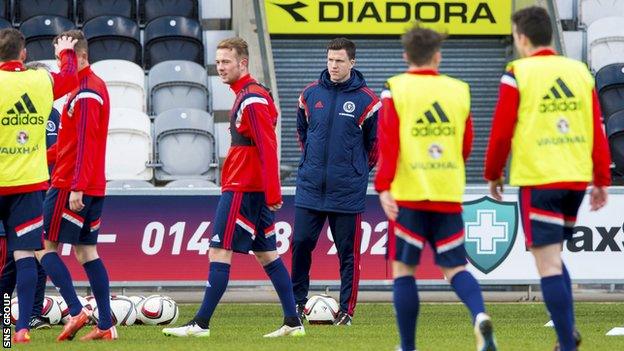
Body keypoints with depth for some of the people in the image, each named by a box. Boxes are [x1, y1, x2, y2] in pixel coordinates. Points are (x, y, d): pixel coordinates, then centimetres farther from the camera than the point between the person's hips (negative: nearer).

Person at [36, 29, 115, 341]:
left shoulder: (85, 92, -14)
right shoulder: (94, 86, 16)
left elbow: (85, 143, -21)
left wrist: (76, 187, -25)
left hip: (71, 186, -9)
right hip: (94, 187, 9)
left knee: (46, 247, -3)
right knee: (86, 252, 9)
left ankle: (76, 312, -12)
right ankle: (105, 325, 5)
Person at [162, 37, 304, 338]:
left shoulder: (252, 99, -15)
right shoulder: (246, 95, 16)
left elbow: (268, 148, -20)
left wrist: (272, 192, -24)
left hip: (242, 189, -10)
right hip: (256, 189, 10)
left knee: (220, 251, -8)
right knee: (266, 253, 10)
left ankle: (201, 324, -8)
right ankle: (292, 322, 10)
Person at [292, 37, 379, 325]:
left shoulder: (366, 100, -6)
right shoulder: (310, 94, 4)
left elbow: (376, 142, 4)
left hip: (347, 191, -3)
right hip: (310, 187, 3)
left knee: (347, 252, 1)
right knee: (301, 243, 1)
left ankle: (347, 309, 8)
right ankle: (297, 301, 15)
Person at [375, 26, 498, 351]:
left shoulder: (395, 90, -2)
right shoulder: (459, 90, 7)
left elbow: (387, 142, -11)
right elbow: (466, 146, 13)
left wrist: (383, 187, -12)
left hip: (408, 194, -3)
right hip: (449, 196, 3)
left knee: (403, 267, 6)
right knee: (455, 267, 7)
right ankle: (480, 315, -21)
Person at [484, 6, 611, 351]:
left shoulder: (517, 74, -5)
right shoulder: (579, 71, 8)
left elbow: (501, 131, -5)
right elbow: (597, 131, 8)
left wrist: (493, 175, 9)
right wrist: (601, 180, 14)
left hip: (538, 180, -5)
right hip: (577, 179, 5)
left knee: (548, 263, -3)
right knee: (553, 255, 22)